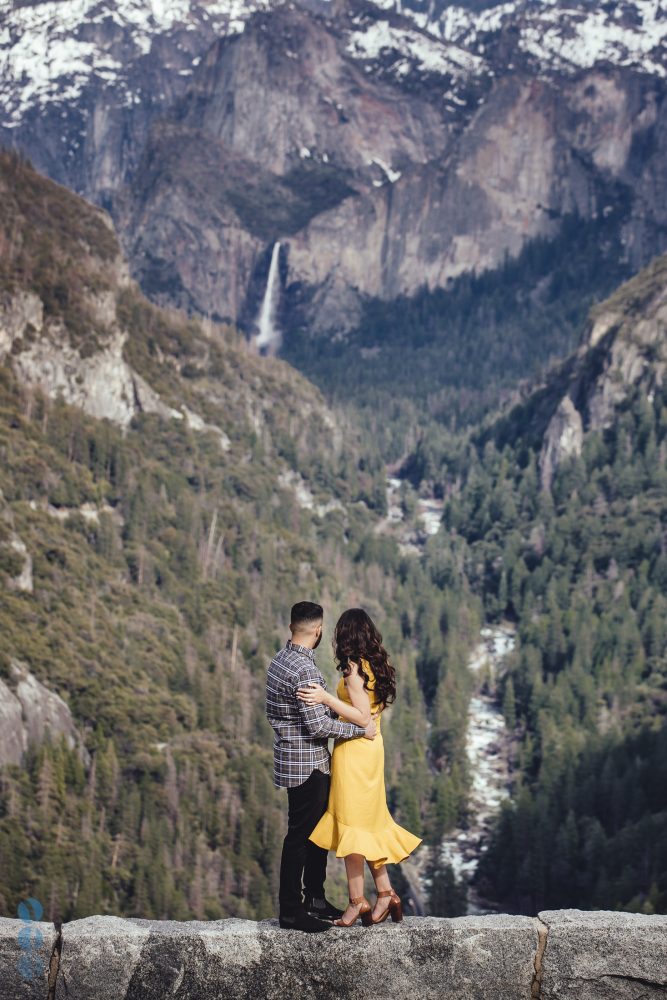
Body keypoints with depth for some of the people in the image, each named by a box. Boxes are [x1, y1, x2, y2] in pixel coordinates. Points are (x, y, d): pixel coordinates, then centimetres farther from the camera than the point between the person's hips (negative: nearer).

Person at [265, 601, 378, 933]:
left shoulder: (280, 660, 8)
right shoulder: (305, 670, -23)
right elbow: (318, 725, -25)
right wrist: (360, 729, -14)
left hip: (293, 761, 10)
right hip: (306, 765, -10)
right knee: (300, 836, -1)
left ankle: (315, 899, 28)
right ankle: (291, 910, 7)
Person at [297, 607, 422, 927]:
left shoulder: (354, 668, -16)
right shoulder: (376, 665, 8)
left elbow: (361, 716, -19)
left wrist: (327, 698, -23)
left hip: (354, 751, -9)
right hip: (371, 747, 9)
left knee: (351, 825, -1)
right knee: (368, 822, 14)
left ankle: (358, 901, 3)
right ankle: (385, 893, 16)